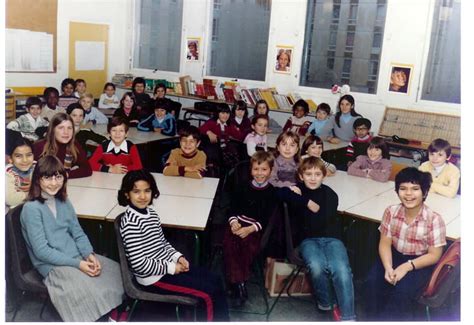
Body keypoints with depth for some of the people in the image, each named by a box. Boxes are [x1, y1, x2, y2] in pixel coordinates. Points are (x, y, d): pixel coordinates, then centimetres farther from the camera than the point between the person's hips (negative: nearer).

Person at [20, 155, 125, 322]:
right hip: (53, 265, -7)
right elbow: (42, 251, -17)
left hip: (78, 256, 7)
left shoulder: (64, 202, 8)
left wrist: (90, 255, -11)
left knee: (118, 272, -5)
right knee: (94, 291, -25)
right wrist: (77, 263, -19)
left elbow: (78, 233, 8)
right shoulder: (32, 208, -14)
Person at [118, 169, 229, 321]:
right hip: (153, 278, -9)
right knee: (208, 294, -8)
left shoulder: (150, 212, 3)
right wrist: (171, 268, -17)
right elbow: (139, 264, -25)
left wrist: (178, 257, -1)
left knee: (215, 281, 8)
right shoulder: (130, 223, -24)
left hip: (168, 265, 9)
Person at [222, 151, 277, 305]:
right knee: (229, 243, -25)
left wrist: (250, 229, -17)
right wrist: (233, 222, -10)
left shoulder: (272, 192, 1)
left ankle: (236, 280, -18)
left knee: (249, 244, -31)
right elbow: (233, 207, 10)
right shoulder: (243, 187, 11)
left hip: (257, 227, -2)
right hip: (238, 223, 3)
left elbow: (267, 218, -4)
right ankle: (239, 283, -24)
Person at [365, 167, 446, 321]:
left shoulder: (434, 219, -19)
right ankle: (374, 317, 1)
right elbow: (385, 243, -4)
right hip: (395, 255, 3)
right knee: (373, 282, -20)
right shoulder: (391, 212, -9)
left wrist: (406, 266, -26)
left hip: (420, 263, -3)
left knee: (402, 291, -27)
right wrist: (388, 267, -22)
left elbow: (434, 255, -14)